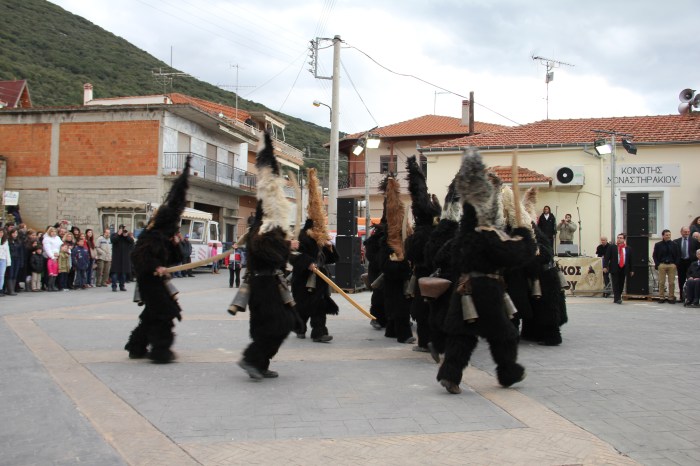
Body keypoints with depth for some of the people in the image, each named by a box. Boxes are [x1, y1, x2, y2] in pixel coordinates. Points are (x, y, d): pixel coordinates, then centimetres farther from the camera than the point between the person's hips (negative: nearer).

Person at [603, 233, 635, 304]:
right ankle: (617, 299, -7)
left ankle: (617, 298, 19)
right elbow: (606, 258, -1)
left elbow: (630, 260, 12)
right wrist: (605, 266, -12)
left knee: (621, 284, 6)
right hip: (614, 269, -2)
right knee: (616, 284, -6)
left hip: (624, 269, 3)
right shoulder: (612, 247, 3)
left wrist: (631, 270, 11)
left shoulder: (628, 249, 9)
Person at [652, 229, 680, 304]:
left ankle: (671, 298, 6)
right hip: (662, 265, -1)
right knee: (661, 282, 0)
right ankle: (661, 297, 6)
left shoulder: (674, 245, 7)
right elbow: (654, 255, 7)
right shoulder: (658, 245, 5)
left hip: (672, 265, 1)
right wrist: (657, 264, -3)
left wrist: (676, 264, -2)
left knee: (672, 282, 0)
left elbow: (678, 255, 9)